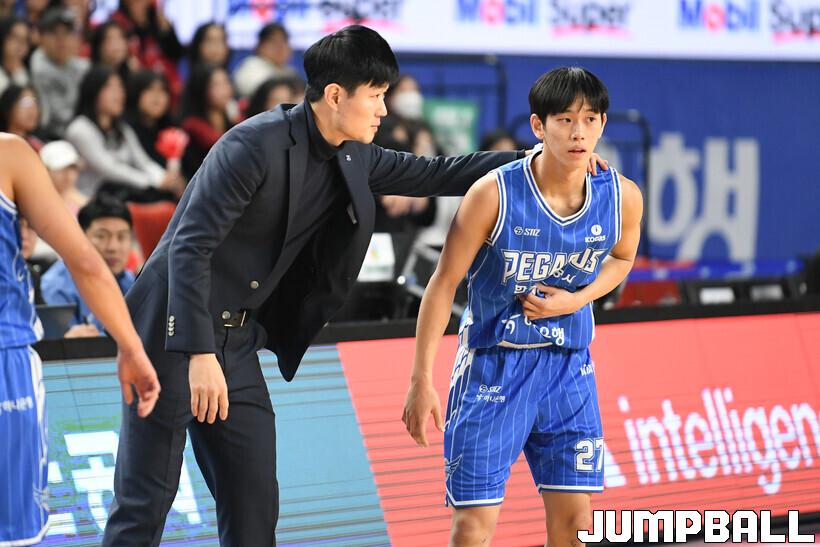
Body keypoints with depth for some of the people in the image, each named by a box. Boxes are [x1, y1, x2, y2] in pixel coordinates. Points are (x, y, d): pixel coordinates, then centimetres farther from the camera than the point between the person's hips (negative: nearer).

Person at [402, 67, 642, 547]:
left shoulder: (623, 197, -9)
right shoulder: (494, 194, -19)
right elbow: (444, 285, -11)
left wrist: (577, 299, -7)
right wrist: (422, 381, -11)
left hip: (569, 366, 3)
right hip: (493, 363, -3)